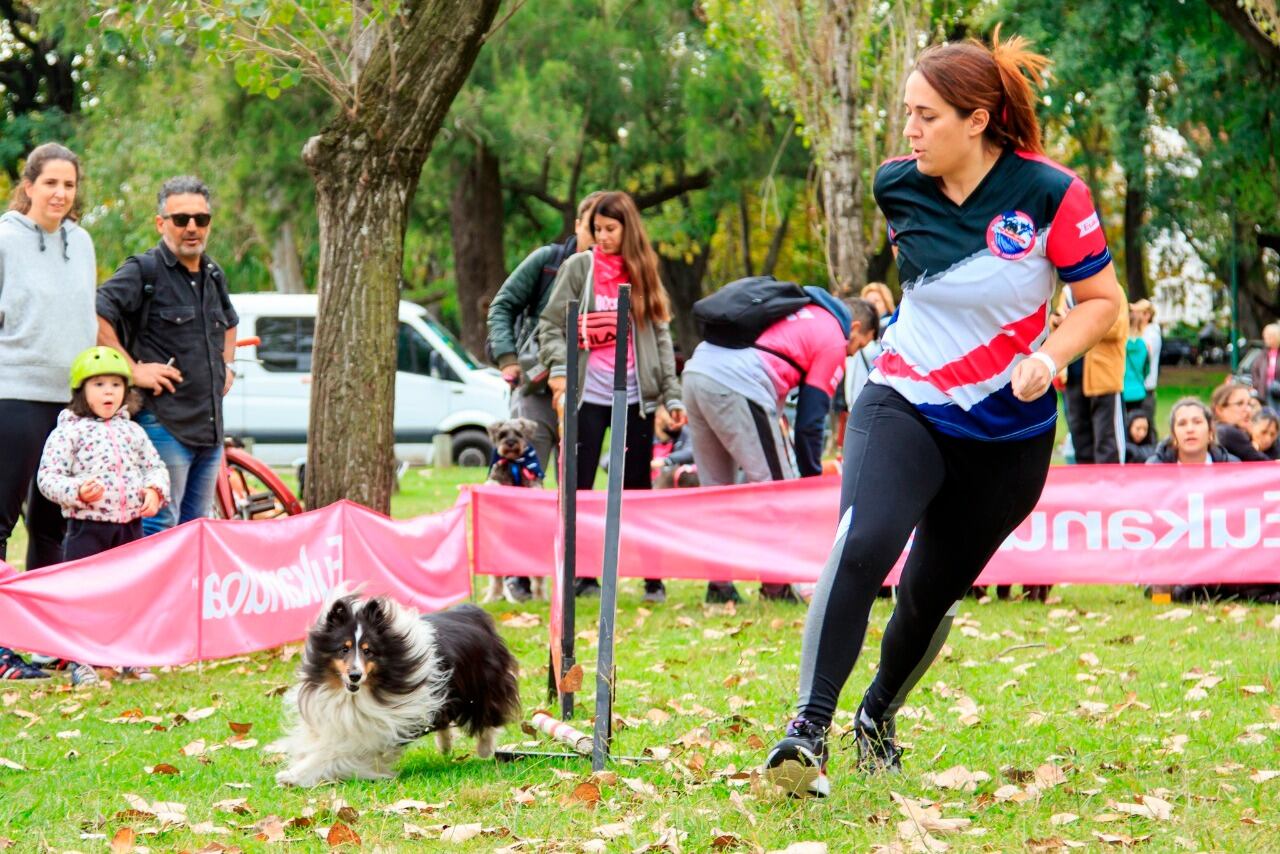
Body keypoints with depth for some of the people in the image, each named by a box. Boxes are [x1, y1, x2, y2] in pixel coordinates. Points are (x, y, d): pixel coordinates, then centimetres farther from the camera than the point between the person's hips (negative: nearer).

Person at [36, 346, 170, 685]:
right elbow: (48, 477, -8)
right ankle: (79, 663, 4)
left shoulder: (132, 431, 11)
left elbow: (155, 466, 18)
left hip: (130, 527, 5)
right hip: (86, 527, -5)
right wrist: (78, 493, -24)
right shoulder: (68, 432, -4)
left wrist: (154, 491, -3)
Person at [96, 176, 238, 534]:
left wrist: (227, 365, 22)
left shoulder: (213, 275, 17)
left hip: (210, 424, 8)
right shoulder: (143, 271, -7)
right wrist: (133, 369, -19)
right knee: (160, 528, -8)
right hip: (164, 422, -8)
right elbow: (95, 314, -20)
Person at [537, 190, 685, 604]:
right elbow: (551, 324, 2)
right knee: (578, 488, 1)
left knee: (637, 490, 5)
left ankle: (653, 578, 9)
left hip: (634, 398, 1)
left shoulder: (644, 273, 9)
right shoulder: (578, 267, 3)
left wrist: (671, 396, 2)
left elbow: (661, 338, 8)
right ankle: (581, 575, 9)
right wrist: (559, 371, -14)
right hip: (587, 396, -1)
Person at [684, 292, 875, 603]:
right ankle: (777, 585, 6)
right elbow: (810, 421, 3)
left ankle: (719, 585, 19)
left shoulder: (803, 307, 29)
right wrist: (812, 480, 13)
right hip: (737, 387, -8)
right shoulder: (834, 341, 7)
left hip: (695, 369, 8)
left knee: (715, 487, 16)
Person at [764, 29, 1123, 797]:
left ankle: (879, 717, 40)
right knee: (861, 546, -27)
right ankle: (809, 731, -27)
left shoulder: (1050, 193, -15)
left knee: (933, 591, 10)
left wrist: (1049, 357, -22)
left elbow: (1103, 299, -6)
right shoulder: (898, 185, -5)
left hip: (1010, 432, -1)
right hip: (904, 407, 1)